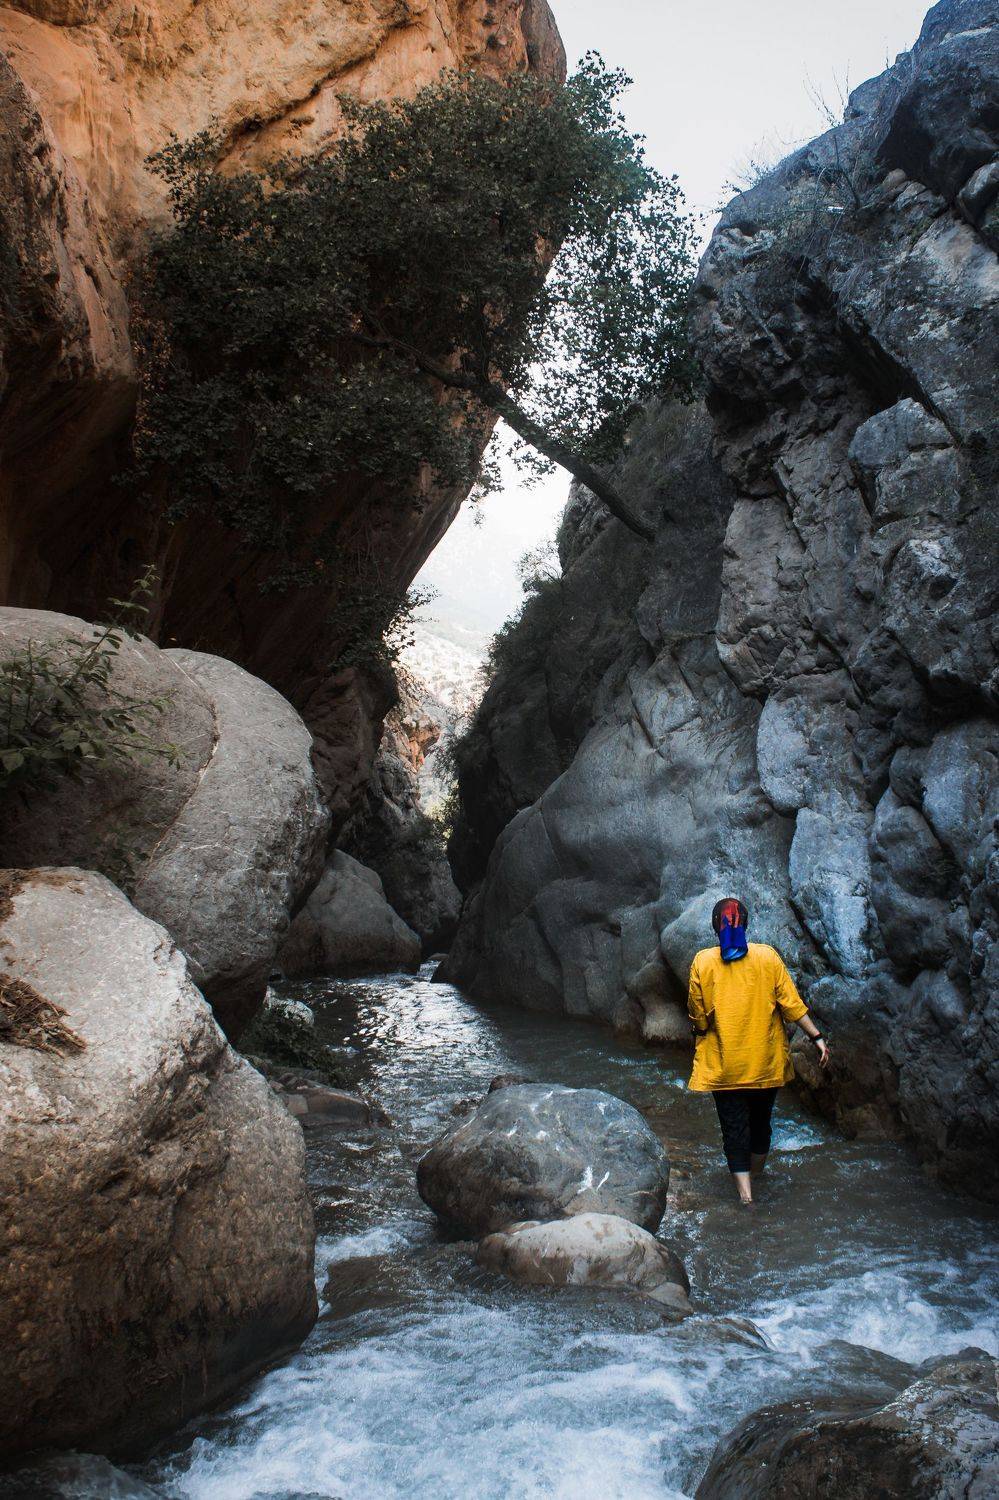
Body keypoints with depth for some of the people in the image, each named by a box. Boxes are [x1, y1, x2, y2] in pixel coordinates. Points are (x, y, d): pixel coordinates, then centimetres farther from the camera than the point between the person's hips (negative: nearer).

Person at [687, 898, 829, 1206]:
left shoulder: (702, 961, -8)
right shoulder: (767, 956, -6)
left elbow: (698, 1017, -3)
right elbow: (791, 1003, -6)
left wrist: (701, 1036, 17)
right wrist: (817, 1037, 1)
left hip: (724, 1063, -2)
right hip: (766, 1060, 2)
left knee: (734, 1125, 4)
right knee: (760, 1118, 21)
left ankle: (744, 1190, -7)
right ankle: (755, 1174, 40)